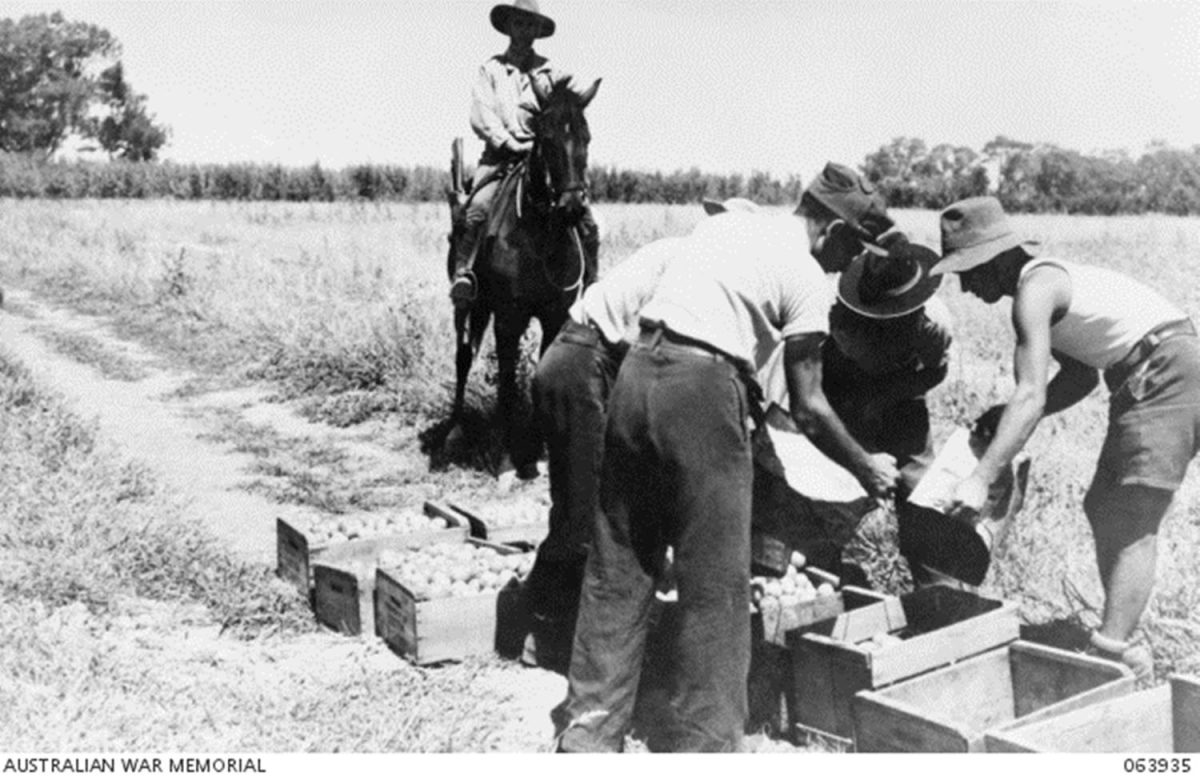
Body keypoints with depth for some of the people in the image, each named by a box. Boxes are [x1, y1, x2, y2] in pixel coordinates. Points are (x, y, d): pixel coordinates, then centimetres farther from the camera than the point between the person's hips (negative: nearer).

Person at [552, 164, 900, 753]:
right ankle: (703, 744, 10)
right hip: (702, 391, -7)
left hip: (636, 371, 7)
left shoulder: (724, 222, 22)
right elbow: (807, 407, 2)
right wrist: (866, 469, 16)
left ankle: (588, 730, 19)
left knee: (618, 567, 13)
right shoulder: (806, 277, 3)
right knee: (717, 585, 5)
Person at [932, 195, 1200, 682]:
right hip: (1144, 382, 10)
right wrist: (1007, 418, 9)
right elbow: (1081, 377, 20)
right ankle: (1120, 644, 18)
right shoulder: (1052, 279, 14)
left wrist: (981, 478, -31)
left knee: (1131, 525, -13)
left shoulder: (1035, 288, -16)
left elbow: (1031, 396, -26)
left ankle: (1111, 653, -15)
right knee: (1105, 511, 12)